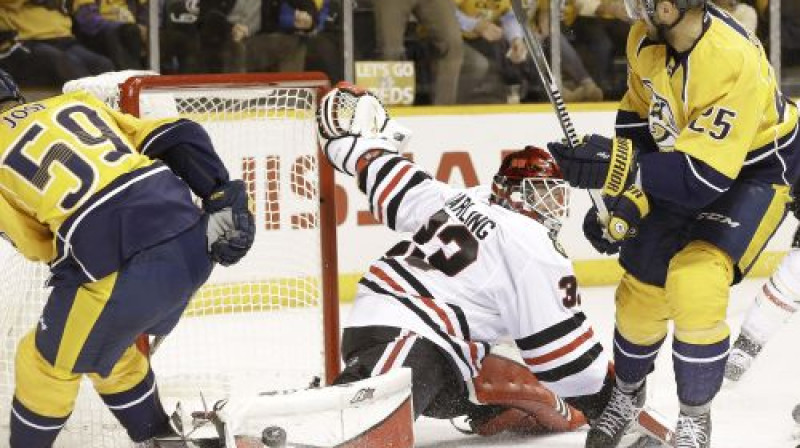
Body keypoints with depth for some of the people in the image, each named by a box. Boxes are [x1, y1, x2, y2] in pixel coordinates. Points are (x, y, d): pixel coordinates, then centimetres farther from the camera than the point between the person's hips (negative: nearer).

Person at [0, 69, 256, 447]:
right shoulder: (76, 102, 24)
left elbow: (37, 245, 13)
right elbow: (178, 136, 16)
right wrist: (225, 199, 9)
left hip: (125, 272, -6)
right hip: (193, 250, 6)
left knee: (48, 364, 19)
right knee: (110, 349, 32)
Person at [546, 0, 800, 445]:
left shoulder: (736, 62, -38)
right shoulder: (646, 37, -16)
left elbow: (705, 177, -39)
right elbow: (638, 118, 2)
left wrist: (616, 166, -46)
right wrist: (623, 199, -5)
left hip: (755, 170, -7)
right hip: (685, 161, 7)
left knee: (695, 283, -25)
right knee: (642, 286, 9)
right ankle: (627, 393, 39)